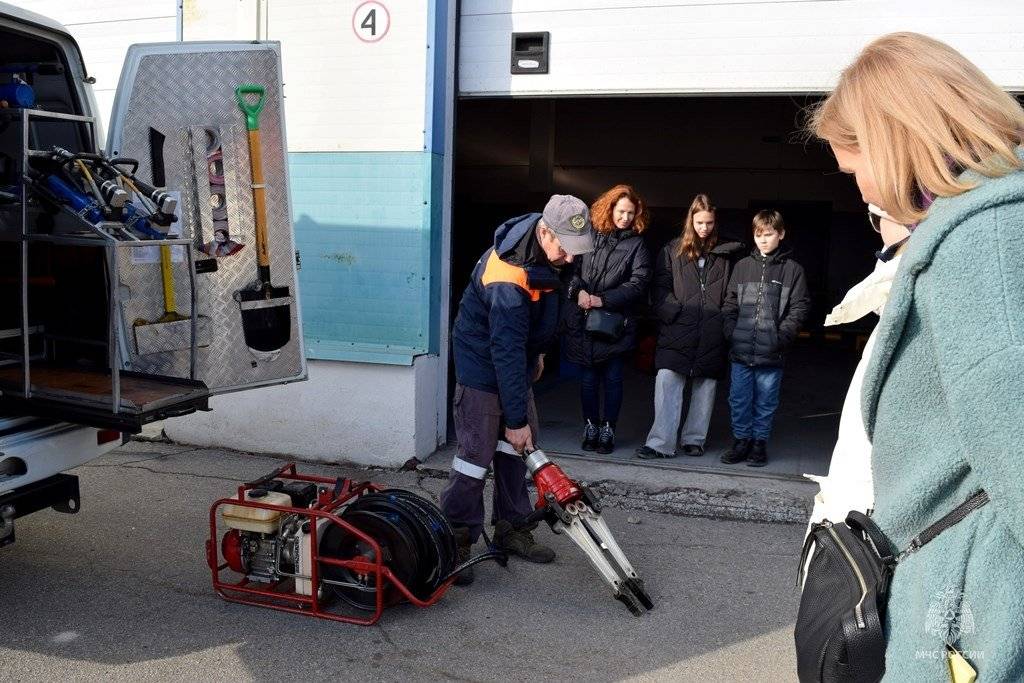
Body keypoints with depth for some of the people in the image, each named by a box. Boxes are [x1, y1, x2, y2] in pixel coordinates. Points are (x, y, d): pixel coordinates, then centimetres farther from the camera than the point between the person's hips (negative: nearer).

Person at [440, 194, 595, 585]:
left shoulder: (543, 248, -5)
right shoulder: (508, 283, -34)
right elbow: (506, 354, -32)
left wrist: (536, 351, 20)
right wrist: (515, 418, -27)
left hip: (515, 363, 9)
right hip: (483, 368, -9)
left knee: (520, 449, 13)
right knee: (476, 458, -7)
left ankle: (510, 530, 25)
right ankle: (454, 544, 5)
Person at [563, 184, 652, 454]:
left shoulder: (637, 245, 3)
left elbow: (638, 283, -5)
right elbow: (573, 268, 8)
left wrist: (603, 299, -15)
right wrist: (579, 291, -12)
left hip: (616, 321, -1)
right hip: (583, 320, 1)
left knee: (612, 378, 5)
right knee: (589, 377, 8)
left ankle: (608, 430, 16)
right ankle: (591, 427, 20)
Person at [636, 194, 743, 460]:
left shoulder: (725, 254, 9)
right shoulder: (673, 250, 6)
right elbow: (660, 288, 3)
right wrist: (673, 313, -10)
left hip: (712, 335, 2)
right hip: (677, 331, -2)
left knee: (705, 387, 8)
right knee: (667, 382, -11)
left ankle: (695, 439, 20)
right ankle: (660, 442, -10)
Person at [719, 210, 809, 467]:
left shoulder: (792, 269, 1)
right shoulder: (742, 266, 9)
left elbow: (799, 307, -1)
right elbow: (730, 303, 11)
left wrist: (782, 335, -12)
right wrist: (730, 331, -2)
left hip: (771, 353, -2)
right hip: (741, 350, 2)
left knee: (766, 402, 8)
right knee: (739, 400, 8)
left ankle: (760, 443, 22)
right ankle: (741, 441, 22)